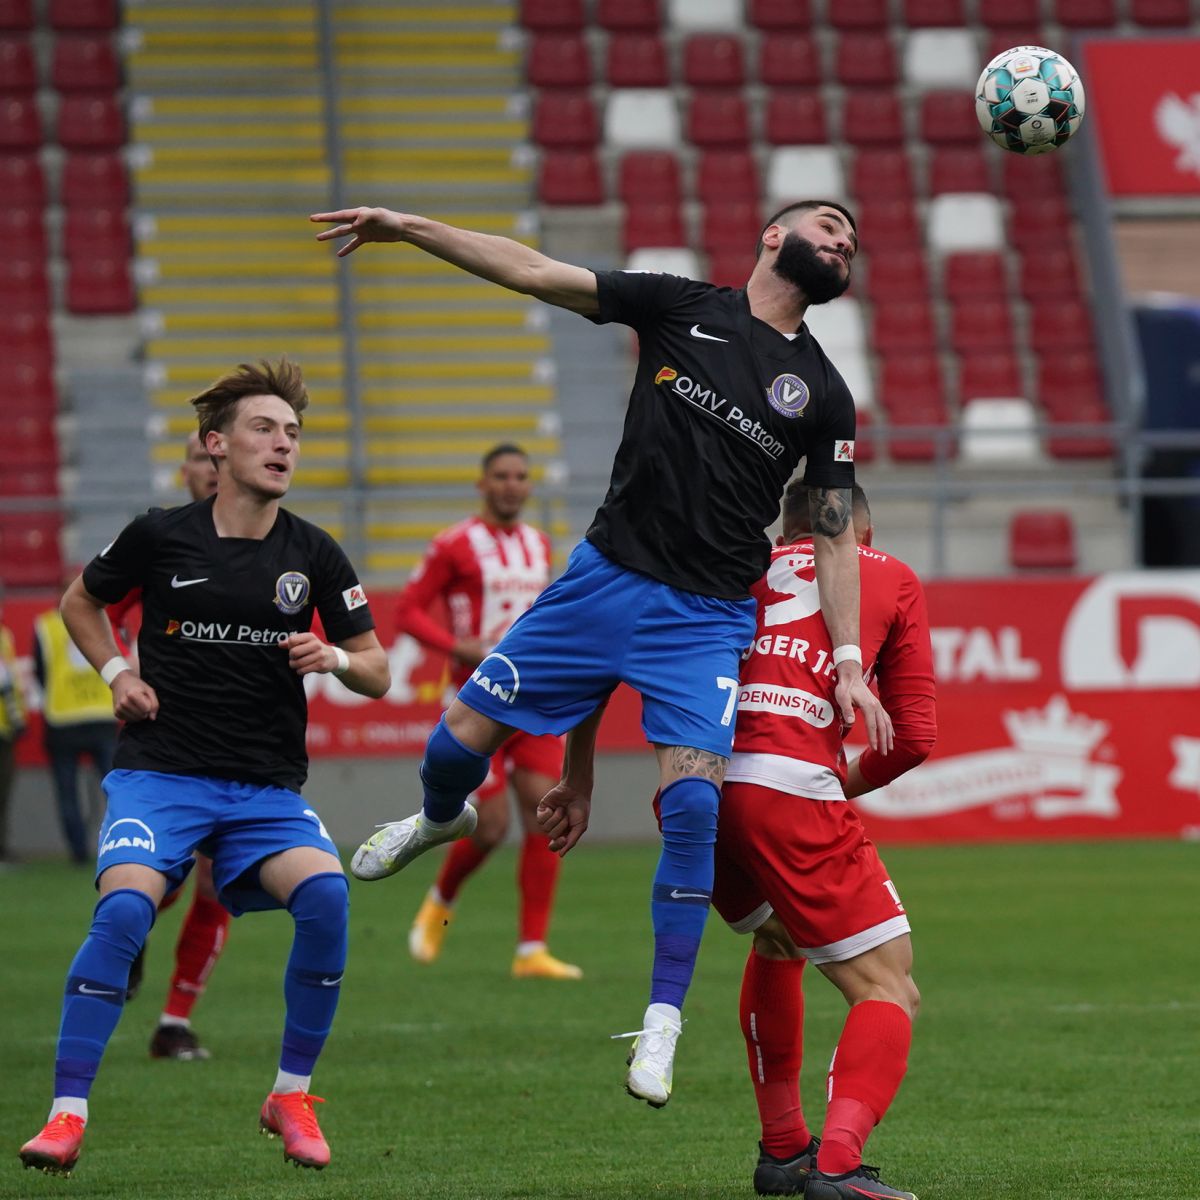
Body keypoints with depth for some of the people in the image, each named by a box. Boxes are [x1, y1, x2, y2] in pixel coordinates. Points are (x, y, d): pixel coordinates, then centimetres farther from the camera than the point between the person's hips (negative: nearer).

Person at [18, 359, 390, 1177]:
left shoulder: (313, 555, 4)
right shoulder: (160, 536, 0)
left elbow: (377, 674, 11)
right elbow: (81, 601, 19)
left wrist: (336, 658, -11)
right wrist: (118, 671, 3)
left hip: (268, 787, 2)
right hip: (160, 772, -2)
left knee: (326, 894, -26)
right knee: (125, 907, -27)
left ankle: (292, 1096, -7)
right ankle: (68, 1114, -18)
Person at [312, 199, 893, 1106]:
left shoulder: (821, 393, 6)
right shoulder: (682, 309, 5)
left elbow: (834, 536, 8)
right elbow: (534, 273, 2)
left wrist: (850, 663, -2)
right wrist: (408, 228, -5)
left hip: (708, 620, -1)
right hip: (607, 578, 1)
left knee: (694, 807, -16)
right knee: (461, 740, 0)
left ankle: (664, 1023, -5)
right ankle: (442, 819, 38)